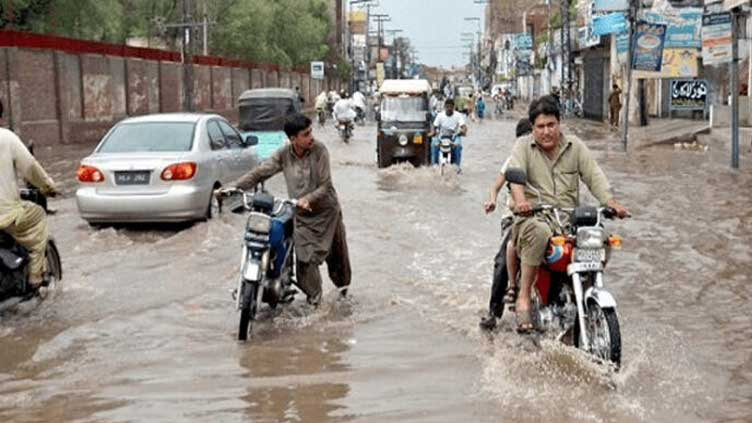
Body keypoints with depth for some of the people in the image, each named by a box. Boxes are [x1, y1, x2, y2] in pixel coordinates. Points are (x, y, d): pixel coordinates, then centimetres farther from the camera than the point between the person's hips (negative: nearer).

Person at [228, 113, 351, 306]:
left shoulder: (319, 150, -16)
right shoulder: (283, 154, -8)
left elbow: (325, 185, -18)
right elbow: (259, 172, -8)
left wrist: (308, 198, -36)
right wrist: (234, 187, -20)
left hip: (326, 212, -1)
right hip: (301, 215, 1)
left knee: (336, 253, 14)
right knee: (304, 258, -8)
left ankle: (342, 283, 43)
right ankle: (313, 298, 10)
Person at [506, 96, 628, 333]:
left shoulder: (575, 147, 15)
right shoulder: (523, 147, 7)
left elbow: (594, 176, 6)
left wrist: (610, 202, -12)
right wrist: (520, 200, -33)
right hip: (534, 217, -3)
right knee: (539, 232, -38)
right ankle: (523, 298, -30)